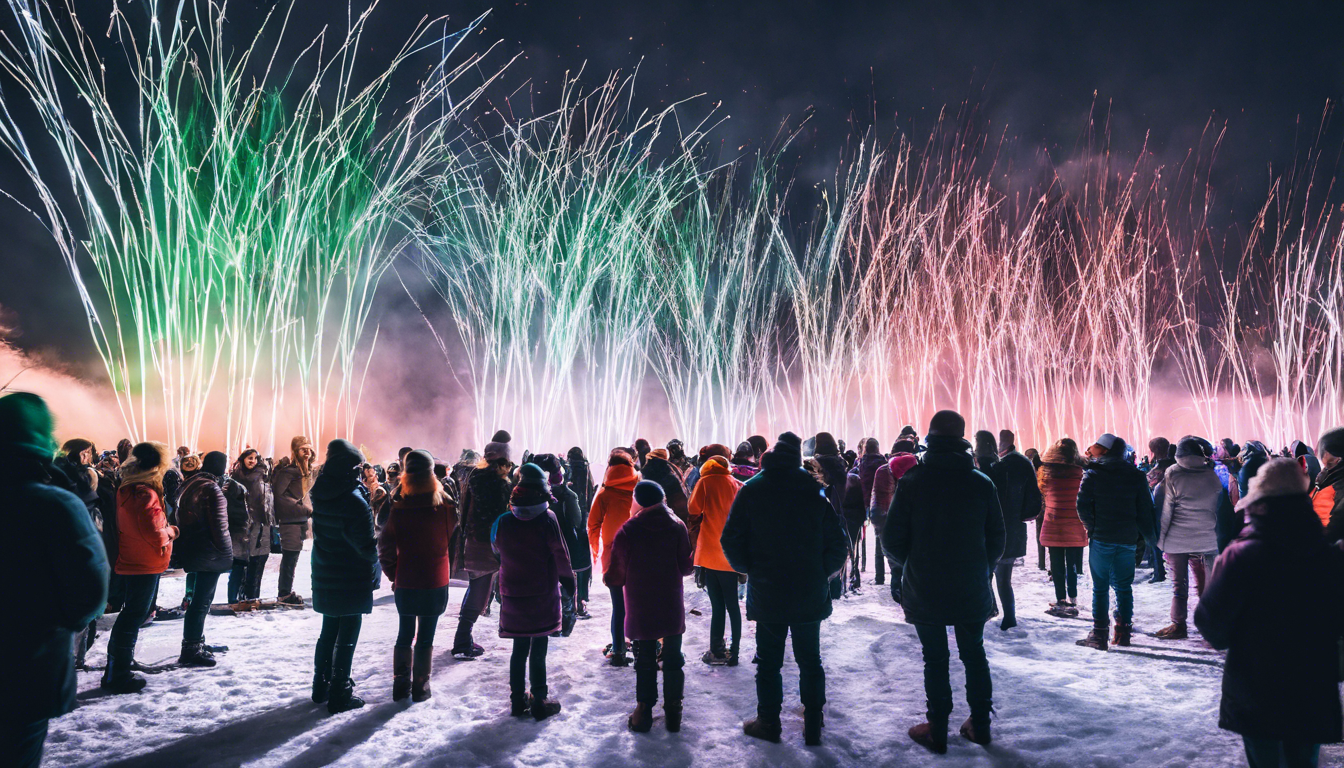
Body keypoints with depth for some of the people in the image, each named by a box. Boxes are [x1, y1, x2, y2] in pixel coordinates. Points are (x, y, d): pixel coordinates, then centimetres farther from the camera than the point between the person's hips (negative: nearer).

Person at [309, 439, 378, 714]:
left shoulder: (320, 495, -1)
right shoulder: (354, 501, -23)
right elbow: (366, 546, -20)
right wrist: (374, 568, -2)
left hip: (324, 577, 7)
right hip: (351, 580, -7)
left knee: (329, 631, 20)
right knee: (347, 636, 4)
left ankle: (321, 686, 31)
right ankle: (340, 695, 11)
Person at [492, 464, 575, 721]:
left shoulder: (504, 521, -4)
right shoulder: (546, 519, -15)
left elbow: (497, 549, 13)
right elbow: (560, 554, -10)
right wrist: (568, 579, 4)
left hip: (513, 595, 4)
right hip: (542, 596, -4)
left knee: (519, 648, 16)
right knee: (538, 650, 4)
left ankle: (518, 699, 25)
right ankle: (539, 702, 12)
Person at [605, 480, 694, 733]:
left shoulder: (628, 530, -12)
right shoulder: (677, 525, -6)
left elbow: (616, 575, -10)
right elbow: (686, 567, -4)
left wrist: (608, 577, 12)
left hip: (641, 607, -1)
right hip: (672, 605, 1)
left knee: (645, 659, 12)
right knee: (673, 658, 13)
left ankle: (644, 711, 17)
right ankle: (673, 711, 18)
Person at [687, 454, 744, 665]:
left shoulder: (705, 482, -2)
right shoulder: (737, 484, 7)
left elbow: (694, 512, -2)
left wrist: (697, 537, 13)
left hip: (711, 552, -3)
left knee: (717, 606, 1)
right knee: (732, 604, 12)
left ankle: (717, 652, 6)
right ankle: (733, 652, 16)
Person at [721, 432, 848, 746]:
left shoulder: (751, 491, -5)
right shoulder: (815, 492, -3)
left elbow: (731, 540, -6)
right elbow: (837, 543, -2)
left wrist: (749, 568, 9)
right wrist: (822, 573, 11)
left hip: (767, 592, -1)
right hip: (810, 594, 1)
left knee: (768, 660, 12)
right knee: (810, 661, 13)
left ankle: (768, 722, 20)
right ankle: (813, 726, 19)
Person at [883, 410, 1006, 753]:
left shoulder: (911, 482, -11)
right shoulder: (982, 484, -5)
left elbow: (892, 539, -8)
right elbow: (997, 539, 3)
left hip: (924, 591, -2)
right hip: (972, 590, 2)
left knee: (935, 659, 8)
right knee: (974, 654, 17)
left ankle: (937, 731, 15)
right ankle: (980, 725, 27)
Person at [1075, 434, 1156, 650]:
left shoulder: (1093, 474, -6)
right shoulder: (1136, 476, 3)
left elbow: (1083, 505, -11)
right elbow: (1145, 508, 3)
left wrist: (1092, 527, 4)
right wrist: (1150, 534, 14)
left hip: (1101, 538, -3)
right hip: (1128, 539, 3)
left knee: (1100, 587, 3)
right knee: (1124, 586, 14)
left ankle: (1099, 635, 3)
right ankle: (1123, 632, 18)